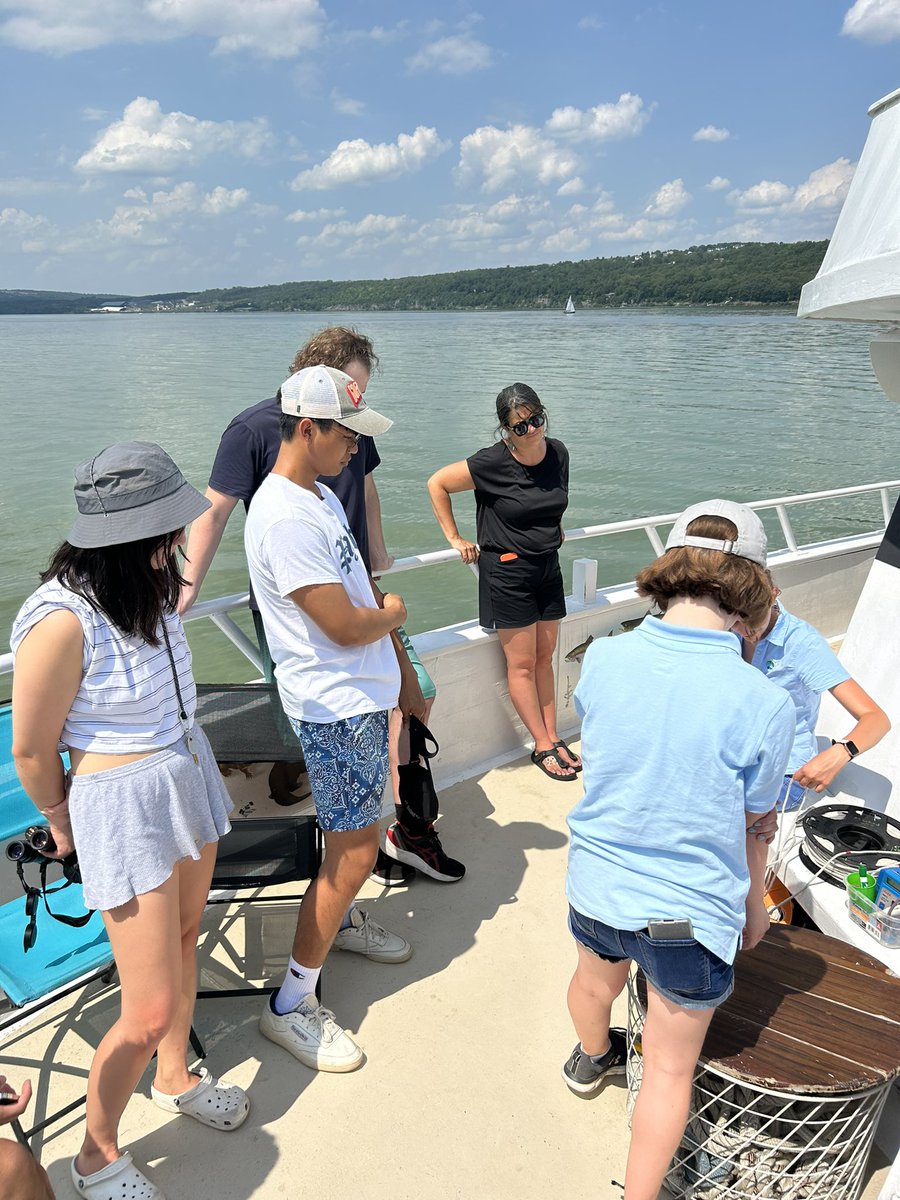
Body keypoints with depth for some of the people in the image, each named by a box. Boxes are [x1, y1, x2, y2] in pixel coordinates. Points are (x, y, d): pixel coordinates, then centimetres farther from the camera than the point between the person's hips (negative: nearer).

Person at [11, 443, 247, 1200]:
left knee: (185, 938, 24)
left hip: (187, 774, 7)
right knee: (152, 1012, 1)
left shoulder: (147, 584, -6)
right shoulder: (63, 621, -29)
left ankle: (176, 1079, 50)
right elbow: (33, 750, -15)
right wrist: (64, 826, 2)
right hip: (122, 804, -7)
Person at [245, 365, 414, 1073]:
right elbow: (346, 625, -25)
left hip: (364, 695, 10)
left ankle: (342, 921, 49)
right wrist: (392, 612, -4)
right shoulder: (285, 516, -24)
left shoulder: (321, 496, 10)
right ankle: (292, 1006, 12)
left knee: (356, 833, 25)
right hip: (337, 708, -10)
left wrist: (399, 661, 16)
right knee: (355, 849, -3)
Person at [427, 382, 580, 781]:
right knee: (521, 664, 2)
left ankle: (553, 738, 23)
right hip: (506, 572, -5)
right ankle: (543, 747, 12)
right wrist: (455, 539, -6)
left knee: (544, 658, 13)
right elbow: (437, 483, -7)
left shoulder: (558, 453, -1)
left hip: (548, 567, 5)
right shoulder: (491, 463, -17)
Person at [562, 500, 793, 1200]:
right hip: (689, 912, -4)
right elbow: (754, 827, -9)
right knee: (671, 1067, 20)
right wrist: (755, 905, 10)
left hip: (595, 886, 5)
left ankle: (592, 1059, 66)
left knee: (595, 980, 35)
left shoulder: (604, 658, -16)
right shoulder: (764, 705, -25)